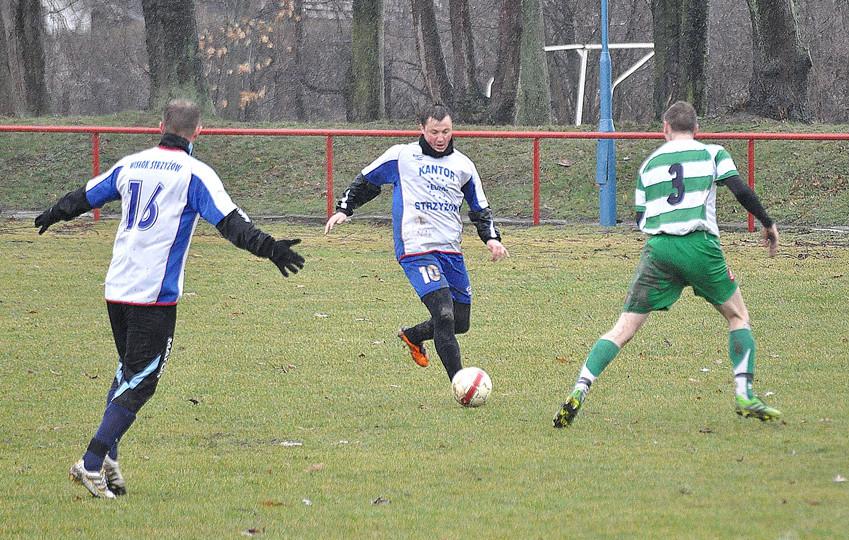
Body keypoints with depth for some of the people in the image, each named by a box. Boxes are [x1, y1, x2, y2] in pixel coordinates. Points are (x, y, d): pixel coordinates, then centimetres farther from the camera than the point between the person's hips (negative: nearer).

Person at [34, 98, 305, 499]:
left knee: (128, 372, 21)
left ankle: (107, 461, 15)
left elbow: (84, 197, 26)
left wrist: (53, 215, 44)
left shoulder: (131, 165, 11)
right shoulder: (195, 174, -6)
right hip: (155, 295, -6)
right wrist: (267, 247, -23)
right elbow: (229, 221, -18)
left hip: (116, 288, 6)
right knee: (140, 381, -3)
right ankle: (92, 464, -12)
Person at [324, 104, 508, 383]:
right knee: (444, 314, -21)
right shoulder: (402, 156, 3)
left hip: (451, 252, 6)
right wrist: (344, 209, 9)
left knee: (460, 323, 8)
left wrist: (492, 238, 8)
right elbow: (365, 181, 16)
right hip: (416, 250, -6)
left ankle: (412, 336, 38)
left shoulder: (463, 165, 14)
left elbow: (480, 209, 23)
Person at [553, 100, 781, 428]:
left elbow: (640, 219, 17)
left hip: (657, 249, 2)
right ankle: (744, 395, 6)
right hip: (699, 244, -2)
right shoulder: (712, 153, 11)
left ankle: (579, 391, -13)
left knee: (623, 330, 3)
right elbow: (741, 191, 0)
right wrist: (768, 224, 12)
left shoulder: (649, 164, 20)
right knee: (738, 316, 18)